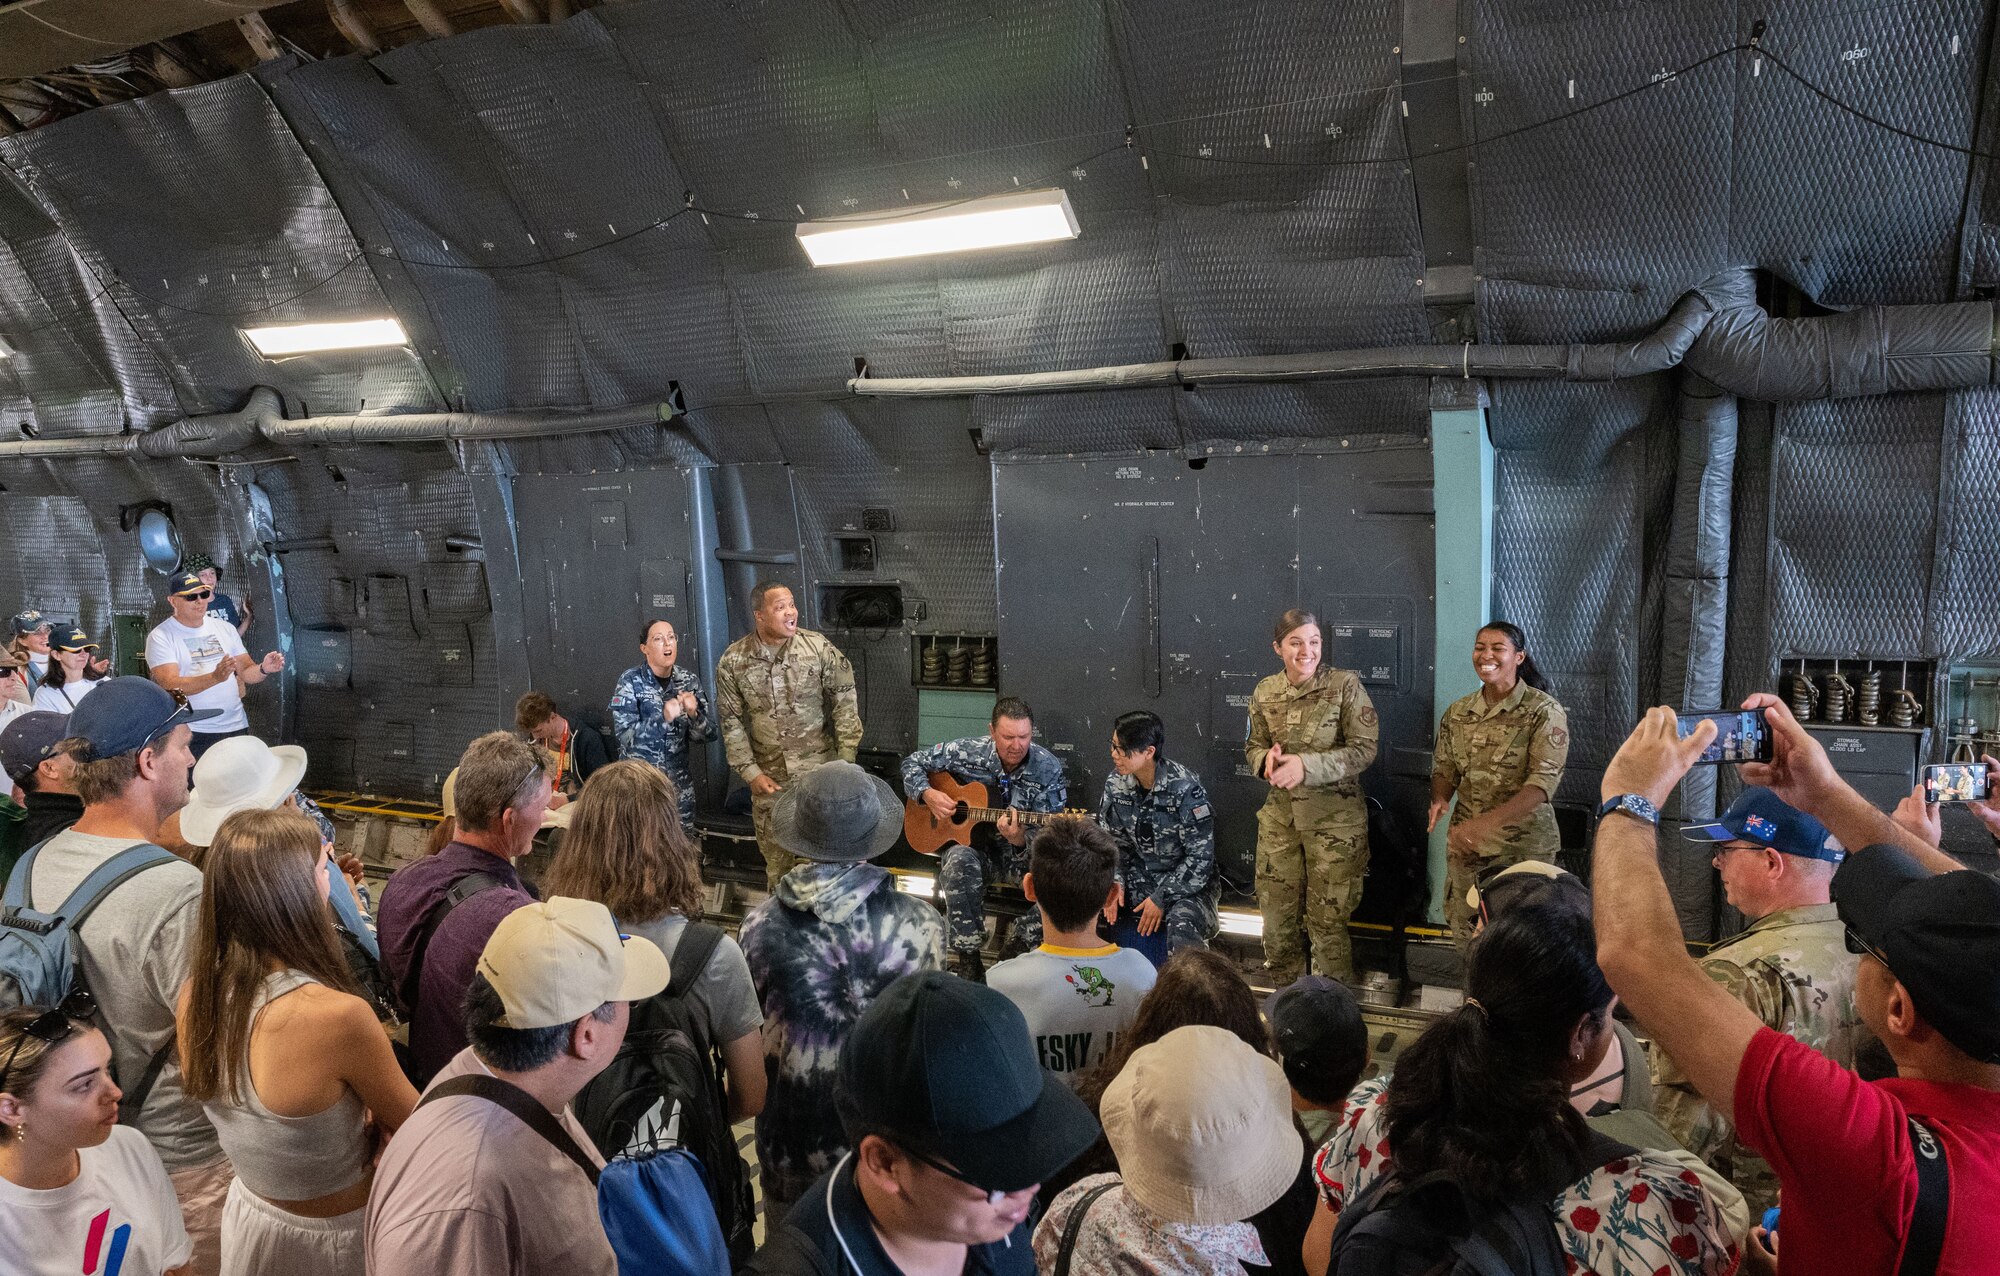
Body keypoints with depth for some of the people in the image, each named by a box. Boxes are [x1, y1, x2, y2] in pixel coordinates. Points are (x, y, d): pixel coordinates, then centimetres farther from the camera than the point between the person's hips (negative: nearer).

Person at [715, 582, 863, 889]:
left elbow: (845, 702, -4)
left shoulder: (819, 647, -9)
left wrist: (845, 761, -7)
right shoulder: (732, 662, -5)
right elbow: (731, 722, 1)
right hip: (769, 777, 2)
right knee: (776, 857, 13)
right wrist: (750, 772, -4)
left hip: (820, 770, -1)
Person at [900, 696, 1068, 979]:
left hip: (1020, 851, 0)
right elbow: (913, 762, 3)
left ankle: (1020, 948, -7)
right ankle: (968, 959, -23)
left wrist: (1020, 840, -32)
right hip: (969, 842, 0)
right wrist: (928, 794, -16)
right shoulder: (968, 752, -9)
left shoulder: (1048, 770, -10)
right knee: (959, 861, -37)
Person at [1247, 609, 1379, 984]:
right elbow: (1254, 746, 14)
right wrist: (1267, 759, -11)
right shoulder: (1265, 693, 3)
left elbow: (1364, 749, -13)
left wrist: (1305, 765, -24)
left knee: (1328, 920, 3)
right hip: (1280, 817, 4)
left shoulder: (1346, 685, -10)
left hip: (1334, 819, -4)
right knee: (1276, 915, 10)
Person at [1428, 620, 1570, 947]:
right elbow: (1444, 769, 11)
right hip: (1465, 843, 4)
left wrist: (1486, 822, -31)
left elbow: (1543, 782, -20)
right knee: (1465, 933, 12)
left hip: (1523, 844, -4)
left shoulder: (1544, 711, -11)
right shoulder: (1458, 712, 5)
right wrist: (1439, 799, -14)